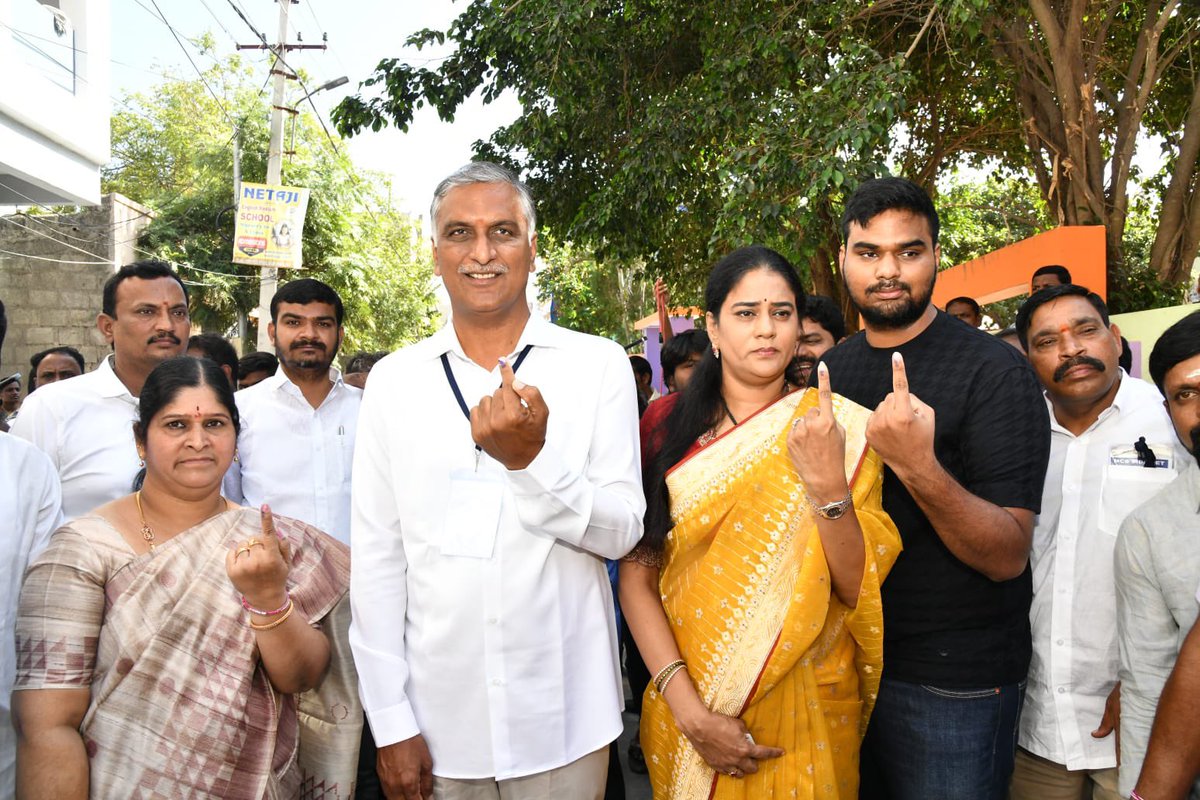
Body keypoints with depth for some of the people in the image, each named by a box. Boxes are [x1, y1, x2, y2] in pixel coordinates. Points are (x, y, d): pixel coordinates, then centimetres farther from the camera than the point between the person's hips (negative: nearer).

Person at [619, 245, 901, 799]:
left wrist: (828, 484, -27)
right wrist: (689, 708, -16)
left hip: (806, 711, 0)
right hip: (686, 707, 1)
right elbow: (636, 574, -7)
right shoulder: (672, 431, -4)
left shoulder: (836, 426, -7)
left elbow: (859, 589, -12)